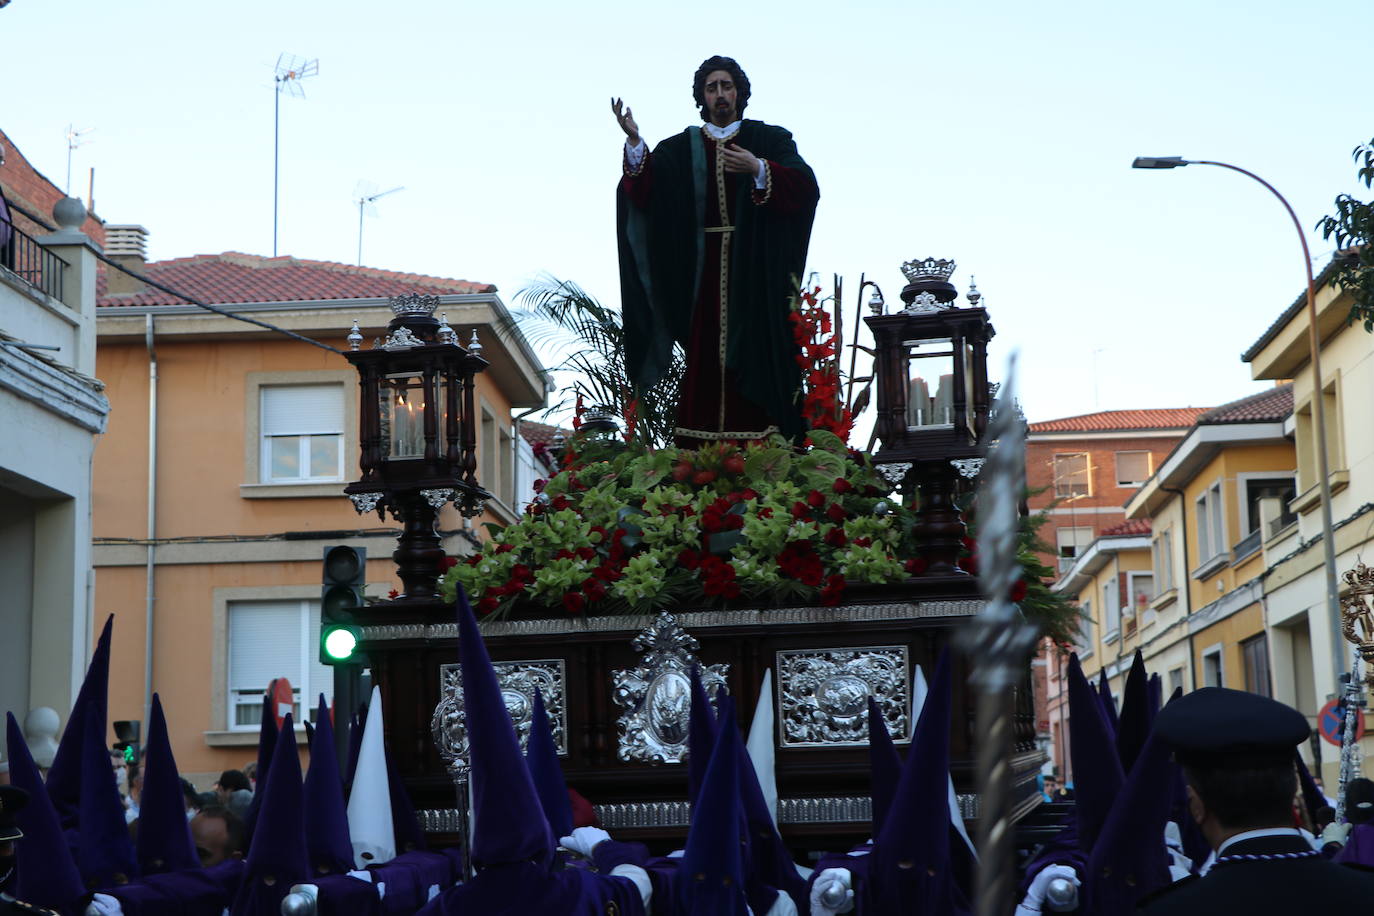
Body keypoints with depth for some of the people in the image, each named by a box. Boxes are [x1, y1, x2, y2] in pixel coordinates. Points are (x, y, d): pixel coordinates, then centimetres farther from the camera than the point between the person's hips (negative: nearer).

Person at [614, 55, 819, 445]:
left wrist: (758, 169, -21)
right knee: (704, 353, -7)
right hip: (702, 271, 2)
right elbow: (644, 192, 0)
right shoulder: (681, 149, 15)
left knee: (755, 350, -9)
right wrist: (635, 143, -15)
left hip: (755, 270, -1)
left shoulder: (770, 140, 10)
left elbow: (806, 186, -6)